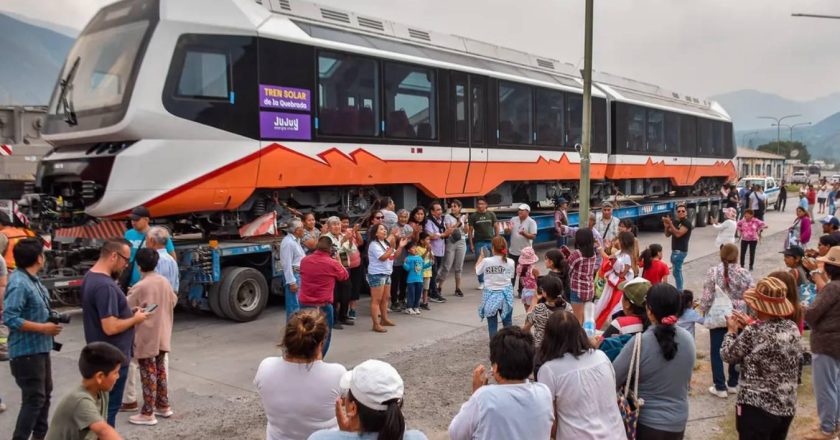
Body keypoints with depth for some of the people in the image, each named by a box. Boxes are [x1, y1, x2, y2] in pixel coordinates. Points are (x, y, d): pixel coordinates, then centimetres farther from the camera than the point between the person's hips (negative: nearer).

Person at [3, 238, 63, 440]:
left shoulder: (32, 279, 7)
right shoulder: (19, 283, -22)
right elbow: (10, 318, -26)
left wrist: (50, 321, 2)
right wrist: (43, 328, -24)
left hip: (40, 348, 10)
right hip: (26, 351, -10)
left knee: (45, 393, 20)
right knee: (34, 398, -6)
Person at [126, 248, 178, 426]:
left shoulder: (139, 287, -19)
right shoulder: (164, 282, 2)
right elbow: (173, 301, 16)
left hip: (146, 337, -7)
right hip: (162, 335, 7)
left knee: (148, 374, 0)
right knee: (160, 370, 17)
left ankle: (148, 414, 7)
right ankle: (163, 406, 26)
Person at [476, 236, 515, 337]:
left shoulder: (486, 261, -13)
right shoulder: (510, 262, -8)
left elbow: (477, 271, 3)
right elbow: (511, 277, 1)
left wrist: (481, 256, 13)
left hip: (491, 295, -1)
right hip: (505, 294, 1)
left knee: (492, 324, 6)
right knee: (507, 322, 14)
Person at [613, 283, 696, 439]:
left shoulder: (640, 342, -24)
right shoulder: (688, 339, -8)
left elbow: (613, 379, -17)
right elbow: (686, 380, 7)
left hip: (646, 422, -4)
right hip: (678, 421, 4)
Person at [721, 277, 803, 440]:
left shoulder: (753, 332, -19)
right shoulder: (792, 328, -1)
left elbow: (728, 356, -5)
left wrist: (732, 330, 10)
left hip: (757, 407, -6)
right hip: (787, 408, 6)